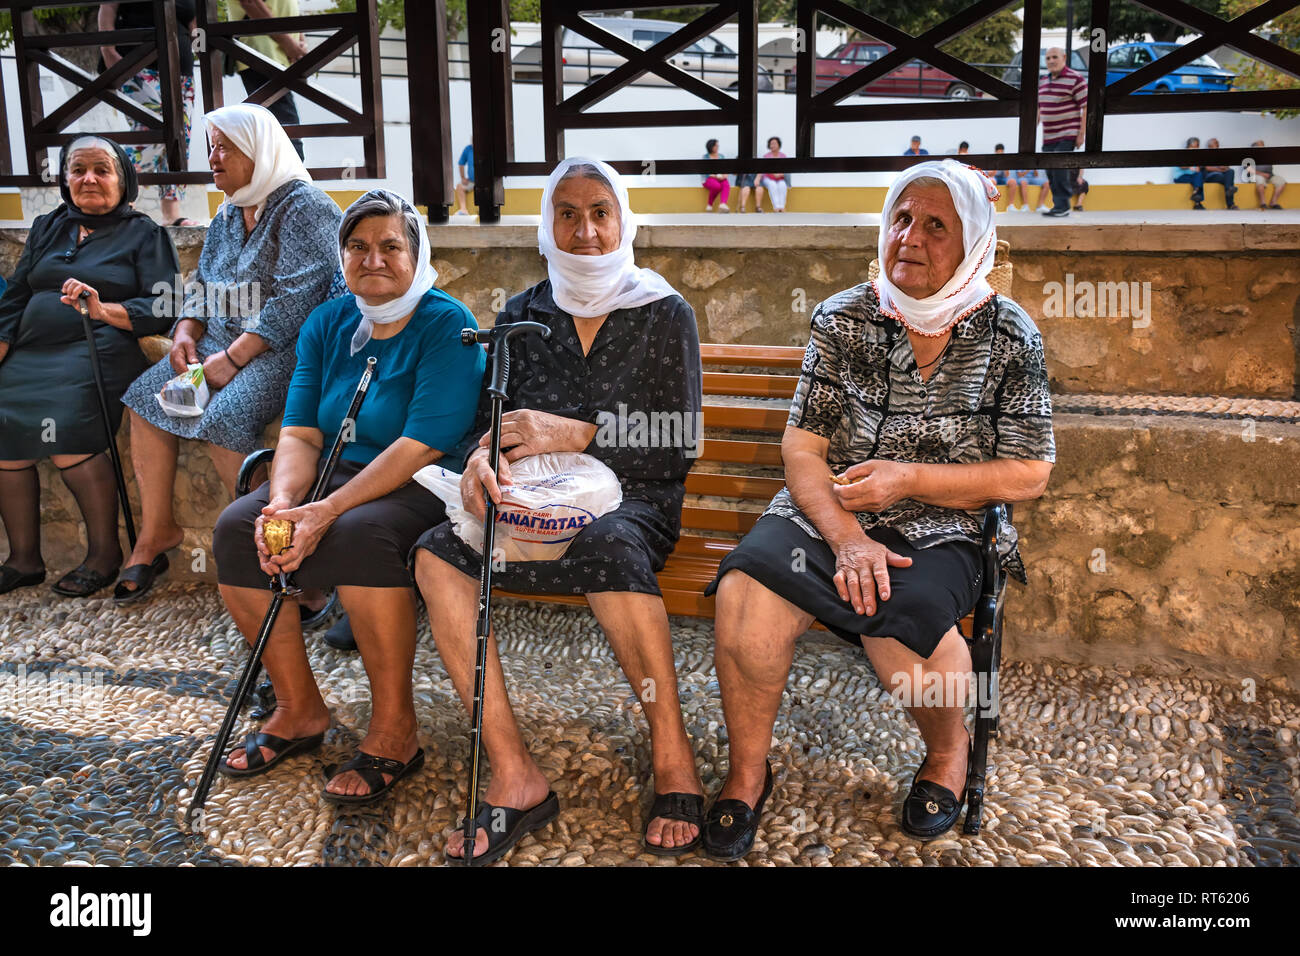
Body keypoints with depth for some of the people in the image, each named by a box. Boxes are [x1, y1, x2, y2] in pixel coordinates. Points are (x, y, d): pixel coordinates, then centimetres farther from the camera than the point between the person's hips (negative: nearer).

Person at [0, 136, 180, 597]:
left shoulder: (144, 233, 9)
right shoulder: (47, 228, 24)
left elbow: (162, 309, -2)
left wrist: (104, 310, -18)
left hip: (97, 350, -5)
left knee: (63, 427, -31)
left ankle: (104, 553, -16)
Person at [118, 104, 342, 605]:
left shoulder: (303, 207, -12)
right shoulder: (228, 216, 16)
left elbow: (296, 300, -21)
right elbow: (202, 289, 22)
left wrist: (233, 358, -22)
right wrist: (186, 333, -1)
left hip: (285, 346, -9)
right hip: (224, 342, 9)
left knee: (222, 419, -28)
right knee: (148, 395, -5)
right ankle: (156, 530, 3)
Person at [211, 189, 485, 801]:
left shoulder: (446, 325, -10)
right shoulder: (327, 324, 11)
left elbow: (424, 444, -20)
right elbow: (300, 432, 4)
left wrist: (328, 511, -26)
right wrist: (283, 501, -18)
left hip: (424, 487, -6)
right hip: (339, 472, 6)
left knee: (356, 535, -36)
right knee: (235, 531, -17)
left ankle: (394, 731, -20)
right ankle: (299, 710, -1)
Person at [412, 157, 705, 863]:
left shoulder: (665, 315, 3)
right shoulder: (521, 317, 13)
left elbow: (676, 451, -3)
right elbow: (493, 424, 14)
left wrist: (574, 434, -16)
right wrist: (481, 456, -12)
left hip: (632, 503, -3)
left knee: (609, 546, -39)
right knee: (436, 555, -26)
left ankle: (674, 757, -23)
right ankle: (515, 777, -27)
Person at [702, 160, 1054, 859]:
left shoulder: (1008, 336, 2)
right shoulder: (843, 318, 5)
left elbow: (1028, 475, 1)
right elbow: (802, 446, 1)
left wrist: (910, 479, -13)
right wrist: (846, 538, -17)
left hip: (939, 532, -1)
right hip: (826, 513, 2)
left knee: (901, 620, -33)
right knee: (744, 595, -28)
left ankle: (948, 749, 4)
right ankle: (748, 772, -3)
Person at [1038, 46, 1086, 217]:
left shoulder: (1075, 80, -8)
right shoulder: (1043, 81, 13)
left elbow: (1087, 107, -10)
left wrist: (1081, 134, -14)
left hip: (1067, 135, -7)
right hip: (1048, 137, 7)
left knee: (1059, 169, -17)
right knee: (1051, 172, 6)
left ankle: (1062, 206, -12)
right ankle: (1059, 205, 16)